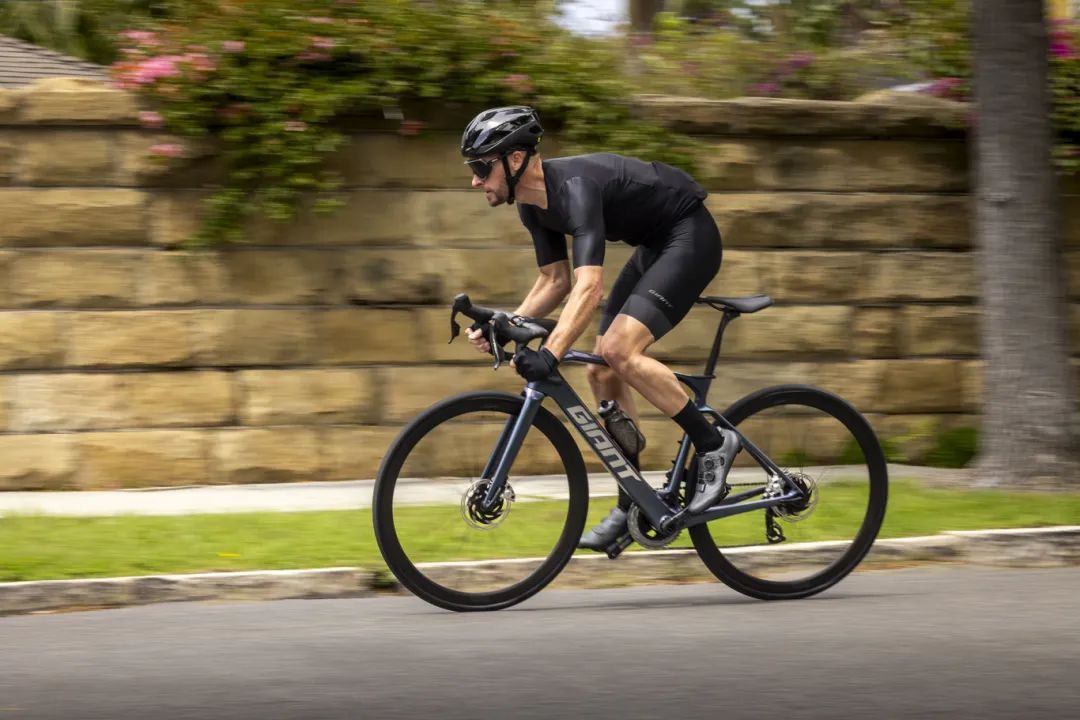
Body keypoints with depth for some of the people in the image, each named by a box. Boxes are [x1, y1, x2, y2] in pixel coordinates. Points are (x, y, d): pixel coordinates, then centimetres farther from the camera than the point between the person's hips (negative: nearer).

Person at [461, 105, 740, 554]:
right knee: (602, 374, 3)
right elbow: (556, 281, 9)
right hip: (655, 245, 10)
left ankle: (713, 444, -11)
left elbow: (589, 286, -41)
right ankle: (633, 505, 11)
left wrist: (550, 354, -50)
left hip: (690, 236, -10)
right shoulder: (533, 205, -1)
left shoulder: (574, 187, -30)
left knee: (618, 351, -24)